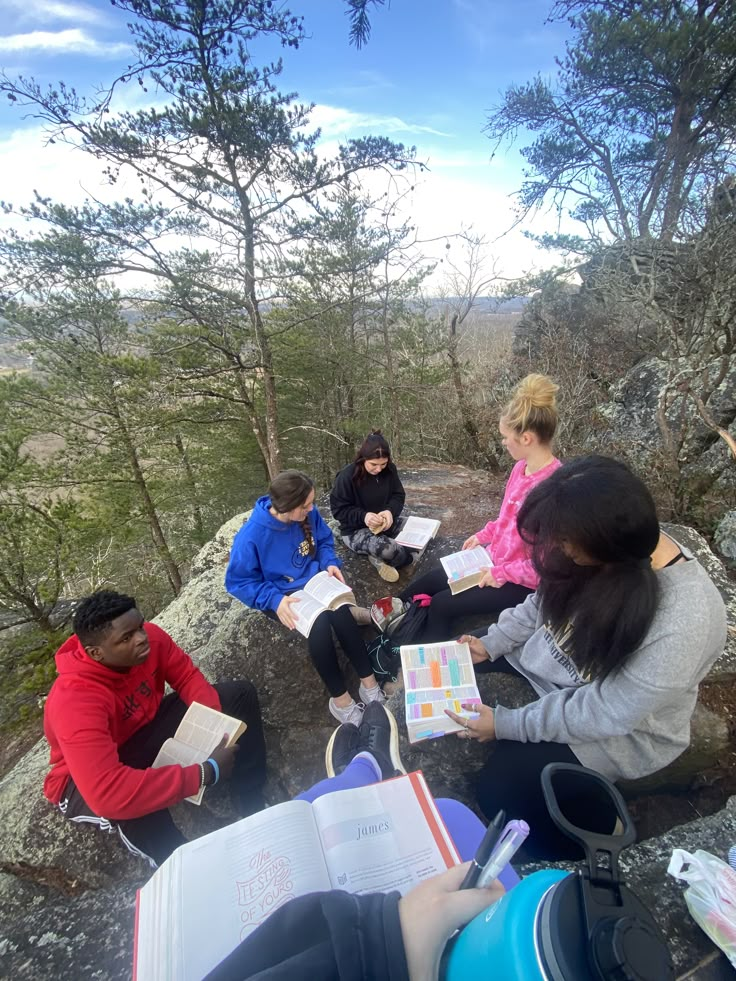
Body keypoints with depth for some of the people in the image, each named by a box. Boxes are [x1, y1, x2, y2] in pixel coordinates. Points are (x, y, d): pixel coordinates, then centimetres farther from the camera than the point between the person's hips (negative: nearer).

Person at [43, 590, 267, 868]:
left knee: (240, 694, -8)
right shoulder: (75, 700, -38)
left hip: (147, 727, 6)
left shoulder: (150, 638, -21)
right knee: (131, 802, -41)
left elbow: (187, 676, -9)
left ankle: (253, 813, -3)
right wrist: (206, 773, -43)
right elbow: (107, 794, -46)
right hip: (88, 777, -5)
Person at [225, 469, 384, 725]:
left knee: (341, 613, -28)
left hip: (314, 582, 4)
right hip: (282, 597, -4)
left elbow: (324, 540, 7)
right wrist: (274, 600, -29)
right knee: (319, 625, -32)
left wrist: (330, 562, -13)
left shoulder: (308, 513, -12)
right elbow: (238, 582, -16)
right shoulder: (251, 536, -26)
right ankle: (339, 697, -14)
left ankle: (368, 680, -15)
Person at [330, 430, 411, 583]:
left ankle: (379, 558, 1)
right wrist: (363, 516, -31)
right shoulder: (347, 476, -21)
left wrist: (390, 511, -22)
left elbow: (399, 495, 0)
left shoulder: (390, 469, -6)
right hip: (355, 530, -6)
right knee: (389, 549, -33)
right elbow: (338, 509, -16)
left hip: (385, 524, 6)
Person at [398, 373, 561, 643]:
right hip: (495, 558, 8)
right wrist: (483, 535, 6)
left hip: (520, 583, -8)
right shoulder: (521, 467, -3)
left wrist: (501, 574, -20)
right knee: (427, 582, 9)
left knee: (441, 604, -9)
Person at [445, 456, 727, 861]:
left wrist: (507, 723, -22)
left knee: (500, 788, -11)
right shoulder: (615, 548, -18)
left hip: (619, 730, -6)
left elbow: (604, 713, -28)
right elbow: (547, 598, -2)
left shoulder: (683, 623, -37)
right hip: (550, 661, 7)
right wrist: (491, 643, -9)